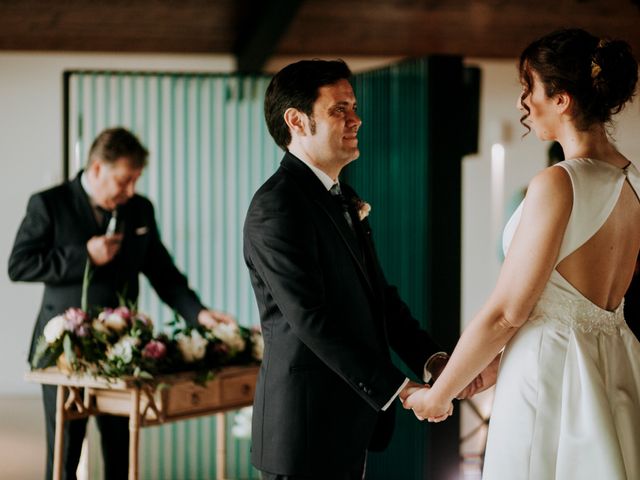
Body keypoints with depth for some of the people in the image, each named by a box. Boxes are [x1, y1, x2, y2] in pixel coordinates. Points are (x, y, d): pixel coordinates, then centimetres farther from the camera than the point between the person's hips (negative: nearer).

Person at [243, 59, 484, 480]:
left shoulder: (342, 197, 14)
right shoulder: (277, 208, -16)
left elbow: (378, 295, 14)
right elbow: (311, 319, -22)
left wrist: (433, 359, -1)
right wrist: (396, 388, -22)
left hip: (352, 423, 9)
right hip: (306, 427, -9)